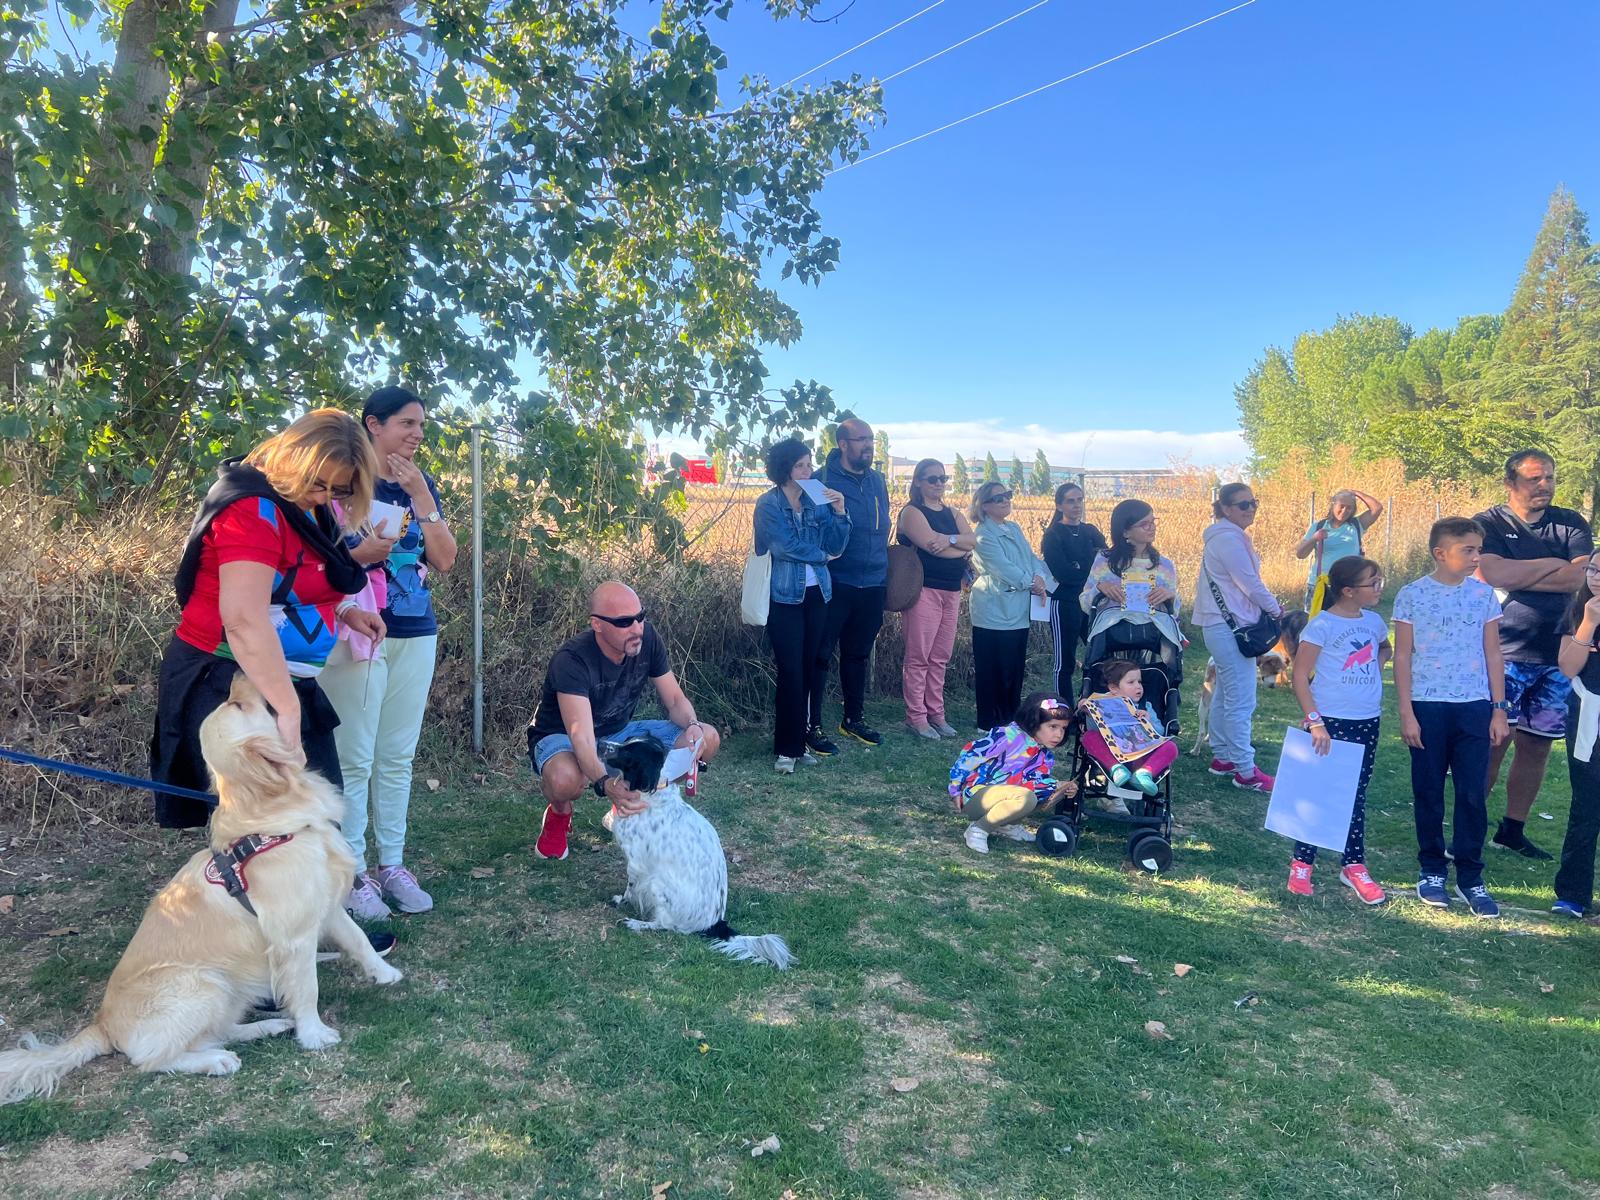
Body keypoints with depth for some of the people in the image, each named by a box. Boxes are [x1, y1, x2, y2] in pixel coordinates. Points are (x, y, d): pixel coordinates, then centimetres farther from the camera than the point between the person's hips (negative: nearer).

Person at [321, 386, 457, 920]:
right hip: (358, 632, -5)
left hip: (416, 635, 5)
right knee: (354, 760, -2)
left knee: (398, 757, 9)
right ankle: (351, 874, 7)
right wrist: (360, 555, -22)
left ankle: (392, 865, 18)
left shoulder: (421, 485, 11)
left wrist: (420, 495, -7)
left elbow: (445, 560, 2)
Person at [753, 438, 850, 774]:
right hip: (785, 597, -5)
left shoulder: (816, 501, 10)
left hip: (816, 594, 5)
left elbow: (835, 547, 5)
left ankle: (800, 741, 16)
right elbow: (786, 545, -15)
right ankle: (787, 749, 0)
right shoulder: (769, 504, -5)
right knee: (791, 673, -8)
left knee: (810, 670, 6)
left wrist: (839, 513, -9)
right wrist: (820, 554, -1)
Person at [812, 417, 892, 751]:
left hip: (872, 586, 7)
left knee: (858, 655, 18)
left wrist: (882, 571, 18)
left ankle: (854, 719, 32)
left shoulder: (877, 481, 11)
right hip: (835, 586, -7)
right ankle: (812, 726, 9)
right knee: (820, 656, 0)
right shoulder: (822, 481, -10)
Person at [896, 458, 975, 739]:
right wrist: (962, 548, -2)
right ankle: (915, 717, 0)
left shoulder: (953, 514, 19)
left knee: (940, 658, 9)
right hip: (924, 590, -7)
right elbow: (932, 545, -17)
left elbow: (973, 541, 2)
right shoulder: (912, 512, -3)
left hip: (952, 591, 7)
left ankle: (935, 714, 15)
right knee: (918, 657, -6)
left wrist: (950, 539, -17)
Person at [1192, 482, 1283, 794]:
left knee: (1225, 695, 16)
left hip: (1222, 626, 11)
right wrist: (1276, 609, -2)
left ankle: (1222, 758, 25)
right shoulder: (1230, 539, -16)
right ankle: (1245, 771, -4)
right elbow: (1250, 583, -15)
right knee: (1241, 701, -8)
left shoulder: (1227, 537, 15)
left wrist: (1268, 607, 10)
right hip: (1231, 627, -11)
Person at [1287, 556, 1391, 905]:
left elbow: (1385, 648, 30)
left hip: (1367, 721, 6)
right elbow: (1300, 677, -13)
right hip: (1330, 720, -6)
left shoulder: (1374, 622, 5)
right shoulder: (1322, 625, -13)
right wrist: (1315, 722, -19)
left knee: (1356, 795, 13)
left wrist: (1376, 669, 11)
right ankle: (1301, 863, 15)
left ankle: (1354, 866, 24)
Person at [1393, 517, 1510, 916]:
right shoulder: (1412, 595, -3)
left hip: (1475, 707, 2)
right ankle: (1431, 870, 21)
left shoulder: (1484, 594, 4)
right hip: (1428, 707, -2)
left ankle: (1470, 877, 14)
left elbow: (1493, 655, 8)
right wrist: (1406, 714, -6)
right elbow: (1402, 657, -2)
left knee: (1473, 794, 3)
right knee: (1428, 793, 7)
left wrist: (1499, 710, 4)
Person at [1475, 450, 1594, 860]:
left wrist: (1517, 575, -16)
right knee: (1492, 742, -4)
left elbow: (1586, 577, -7)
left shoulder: (1571, 524, 9)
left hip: (1556, 656, 4)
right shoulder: (1489, 525, -1)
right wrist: (1554, 565, -11)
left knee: (1537, 745, 9)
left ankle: (1513, 830, 20)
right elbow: (1490, 573, -19)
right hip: (1504, 655, -4)